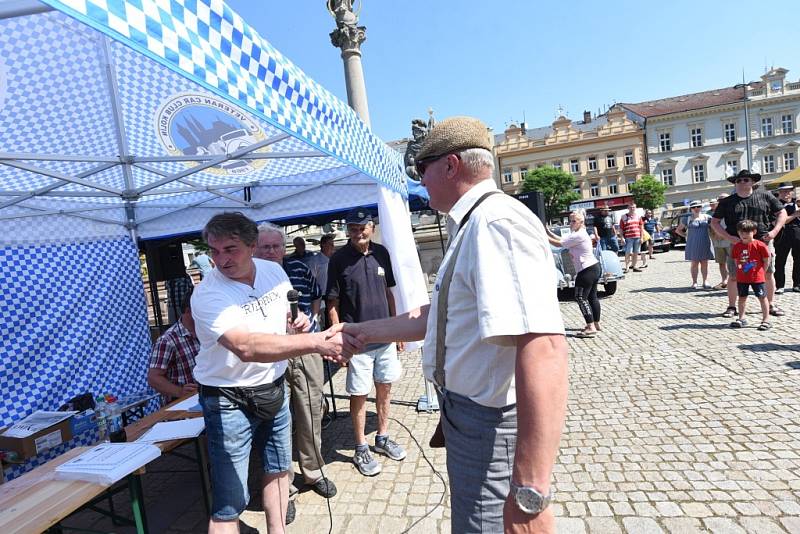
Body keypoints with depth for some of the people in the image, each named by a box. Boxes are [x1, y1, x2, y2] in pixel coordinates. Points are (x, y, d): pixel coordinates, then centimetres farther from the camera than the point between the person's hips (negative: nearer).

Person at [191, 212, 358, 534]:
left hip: (273, 388, 6)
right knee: (229, 504, 0)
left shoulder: (274, 271, -4)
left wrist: (298, 321, -11)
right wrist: (317, 341, -48)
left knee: (278, 469, 23)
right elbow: (246, 347, -40)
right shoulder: (207, 295, -23)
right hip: (229, 399, -6)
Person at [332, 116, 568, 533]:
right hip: (467, 413, 10)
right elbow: (436, 316, 15)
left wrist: (531, 493, -34)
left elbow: (543, 349, -34)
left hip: (489, 424, -10)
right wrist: (365, 331, 20)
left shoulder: (497, 221, -24)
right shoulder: (471, 227, 11)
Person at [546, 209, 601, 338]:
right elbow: (562, 240, 14)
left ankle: (591, 328, -14)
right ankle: (596, 324, 28)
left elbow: (559, 244, -16)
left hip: (587, 270, -11)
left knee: (581, 297, -11)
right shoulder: (578, 234, 15)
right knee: (592, 297, 17)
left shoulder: (578, 235, -17)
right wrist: (549, 232, 10)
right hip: (594, 268, 11)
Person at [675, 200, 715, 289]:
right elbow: (678, 230, 9)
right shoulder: (687, 219, 3)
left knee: (704, 263, 5)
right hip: (693, 245, -1)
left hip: (705, 244, 2)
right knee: (694, 263, 2)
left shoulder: (707, 217, 7)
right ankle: (694, 282, 6)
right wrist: (686, 235, -1)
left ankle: (705, 281, 11)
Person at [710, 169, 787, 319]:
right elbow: (714, 222, 6)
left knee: (768, 274, 6)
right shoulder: (727, 202, 5)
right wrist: (729, 237, -6)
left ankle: (771, 305, 22)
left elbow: (782, 213, 11)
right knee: (733, 276, -1)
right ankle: (731, 306, 12)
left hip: (764, 241, 1)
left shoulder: (765, 197, 8)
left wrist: (774, 231, -5)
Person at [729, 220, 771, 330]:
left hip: (757, 277, -4)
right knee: (742, 298, 12)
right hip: (741, 278, 4)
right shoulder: (737, 246, 1)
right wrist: (739, 269, 4)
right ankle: (741, 319, 23)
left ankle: (766, 320, 10)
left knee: (762, 297, 3)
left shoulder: (760, 245, -11)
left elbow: (766, 260, -3)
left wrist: (760, 271, 0)